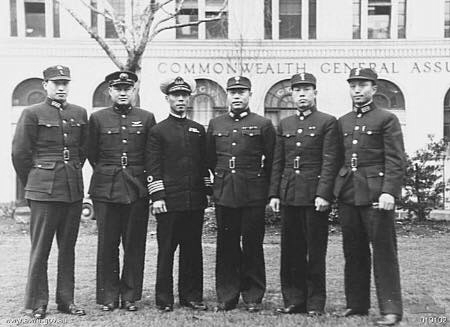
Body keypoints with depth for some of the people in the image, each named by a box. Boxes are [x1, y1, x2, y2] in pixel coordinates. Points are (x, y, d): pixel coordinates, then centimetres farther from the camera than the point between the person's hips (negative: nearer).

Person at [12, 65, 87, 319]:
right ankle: (38, 303, 13)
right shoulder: (33, 114, -2)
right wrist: (32, 183, 6)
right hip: (43, 192, -4)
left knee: (68, 247, 10)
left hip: (74, 190, 4)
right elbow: (19, 153, 0)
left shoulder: (80, 114, 10)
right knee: (40, 248, 2)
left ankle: (67, 300, 20)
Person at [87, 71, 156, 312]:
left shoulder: (147, 118, 6)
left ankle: (130, 296, 16)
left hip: (137, 190, 1)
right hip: (105, 190, 0)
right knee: (107, 244, 3)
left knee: (134, 244, 5)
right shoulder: (97, 118, 6)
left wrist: (137, 174, 10)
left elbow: (152, 155, 11)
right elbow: (91, 153, 12)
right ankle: (108, 297, 15)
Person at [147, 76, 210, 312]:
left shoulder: (198, 130, 14)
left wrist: (206, 191, 9)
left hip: (195, 201, 4)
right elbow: (153, 167, -3)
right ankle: (164, 299, 11)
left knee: (192, 249, 8)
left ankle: (191, 295, 18)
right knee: (166, 250, 2)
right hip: (169, 201, -3)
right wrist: (157, 197, -10)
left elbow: (204, 163, 15)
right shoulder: (158, 131, 3)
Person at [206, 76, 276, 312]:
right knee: (226, 245, 7)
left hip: (253, 196, -2)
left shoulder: (263, 125, 1)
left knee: (253, 245, 4)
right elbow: (209, 159, 17)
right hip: (224, 195, 3)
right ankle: (226, 297, 18)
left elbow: (273, 162, 3)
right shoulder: (215, 124, 10)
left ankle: (253, 297, 16)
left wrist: (265, 188, 3)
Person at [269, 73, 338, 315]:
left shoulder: (327, 122, 0)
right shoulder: (284, 125, 14)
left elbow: (329, 161, -8)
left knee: (315, 252, 3)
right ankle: (293, 300, 20)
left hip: (314, 195, -4)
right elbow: (277, 163, 13)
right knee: (291, 251, 9)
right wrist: (274, 194, 6)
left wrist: (323, 194, -15)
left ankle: (315, 303, 14)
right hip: (288, 196, 5)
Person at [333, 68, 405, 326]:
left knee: (384, 252, -1)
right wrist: (337, 190, 11)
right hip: (348, 194, 6)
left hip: (376, 194, -5)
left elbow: (396, 160, -8)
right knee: (354, 253, 11)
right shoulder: (343, 122, 16)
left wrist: (389, 191, -18)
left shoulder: (387, 119, 0)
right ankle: (357, 304, 22)